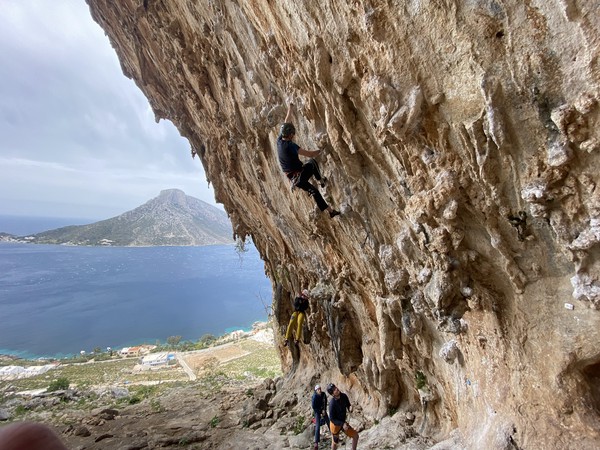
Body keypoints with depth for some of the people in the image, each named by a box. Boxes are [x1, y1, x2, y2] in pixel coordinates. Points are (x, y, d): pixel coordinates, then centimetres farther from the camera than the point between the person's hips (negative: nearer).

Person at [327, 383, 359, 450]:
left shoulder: (344, 396, -16)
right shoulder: (332, 403, -32)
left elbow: (348, 405, -1)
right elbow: (331, 419, -23)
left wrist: (350, 408, -24)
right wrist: (342, 424, -29)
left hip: (343, 423, 6)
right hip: (335, 424, -6)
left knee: (356, 435, 8)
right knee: (335, 443, 13)